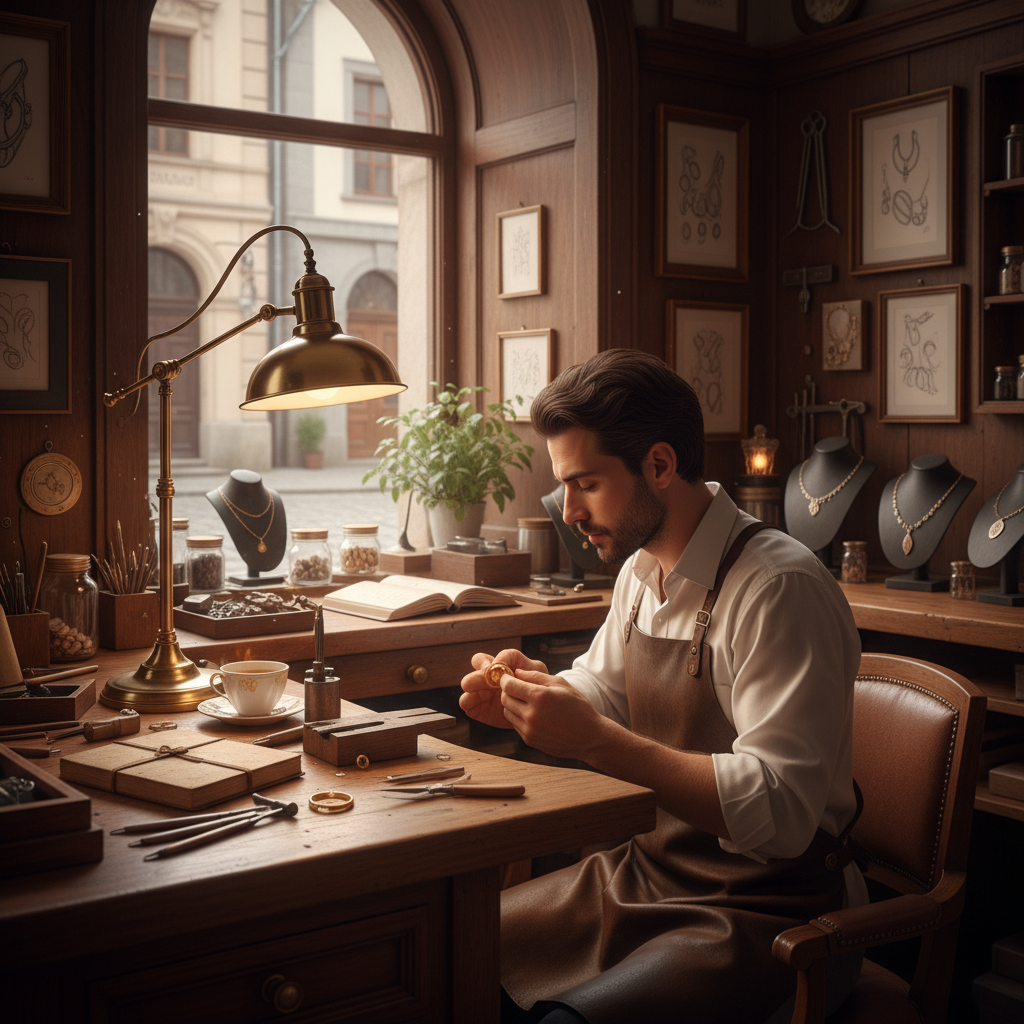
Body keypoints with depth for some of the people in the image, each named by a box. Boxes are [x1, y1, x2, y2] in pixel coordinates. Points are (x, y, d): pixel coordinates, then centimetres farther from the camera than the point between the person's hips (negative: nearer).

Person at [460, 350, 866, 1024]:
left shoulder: (781, 588, -22)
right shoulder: (642, 571, 5)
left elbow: (781, 811, -28)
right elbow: (602, 692, 22)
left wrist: (597, 741, -31)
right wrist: (528, 697, 0)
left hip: (768, 910, -8)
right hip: (654, 871, 8)